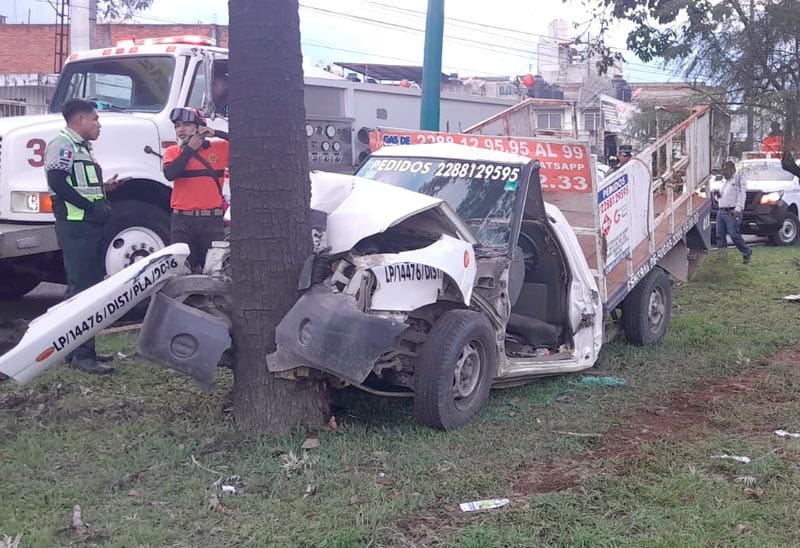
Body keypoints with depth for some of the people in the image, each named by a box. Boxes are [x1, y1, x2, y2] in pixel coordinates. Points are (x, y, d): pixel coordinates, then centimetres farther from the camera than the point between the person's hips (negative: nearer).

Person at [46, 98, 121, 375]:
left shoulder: (81, 147, 21)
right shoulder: (63, 144, -10)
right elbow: (57, 182, -23)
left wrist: (102, 187, 11)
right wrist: (91, 206, -21)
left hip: (90, 226, 11)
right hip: (75, 226, -11)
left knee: (91, 286, 14)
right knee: (80, 288, -10)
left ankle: (82, 349, 22)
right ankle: (80, 355, -9)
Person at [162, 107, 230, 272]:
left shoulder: (219, 147, 7)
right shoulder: (172, 152, 10)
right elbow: (170, 174, -8)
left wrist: (216, 133, -5)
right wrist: (189, 149, -4)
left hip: (212, 219, -1)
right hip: (182, 220, 1)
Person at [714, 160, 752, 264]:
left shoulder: (739, 180, 0)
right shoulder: (724, 181, 25)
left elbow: (742, 195, -12)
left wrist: (738, 209, -25)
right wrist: (718, 195, 8)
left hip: (732, 212, -8)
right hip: (721, 211, 8)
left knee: (734, 235, -13)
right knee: (720, 235, 3)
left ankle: (747, 252, 3)